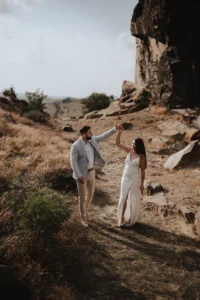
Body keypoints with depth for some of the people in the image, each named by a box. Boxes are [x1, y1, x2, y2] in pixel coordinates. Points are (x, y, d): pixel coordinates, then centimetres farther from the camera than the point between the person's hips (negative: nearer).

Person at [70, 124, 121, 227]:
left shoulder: (92, 140, -3)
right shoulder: (75, 146, -22)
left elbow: (103, 136, 8)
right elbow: (73, 162, -22)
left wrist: (115, 129, 1)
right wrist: (79, 176, -27)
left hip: (91, 172, 6)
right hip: (81, 174, -6)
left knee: (90, 194, 19)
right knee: (82, 197, 5)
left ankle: (85, 210, 46)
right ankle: (83, 218, 25)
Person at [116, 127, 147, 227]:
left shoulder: (141, 156, -14)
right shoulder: (129, 150, -3)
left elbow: (142, 171, -9)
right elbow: (117, 144, -5)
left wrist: (142, 184, -8)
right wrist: (119, 132, -18)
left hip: (135, 179, -4)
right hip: (125, 178, 4)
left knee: (133, 200, 9)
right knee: (123, 198, 9)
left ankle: (131, 219, 26)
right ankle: (121, 218, 23)